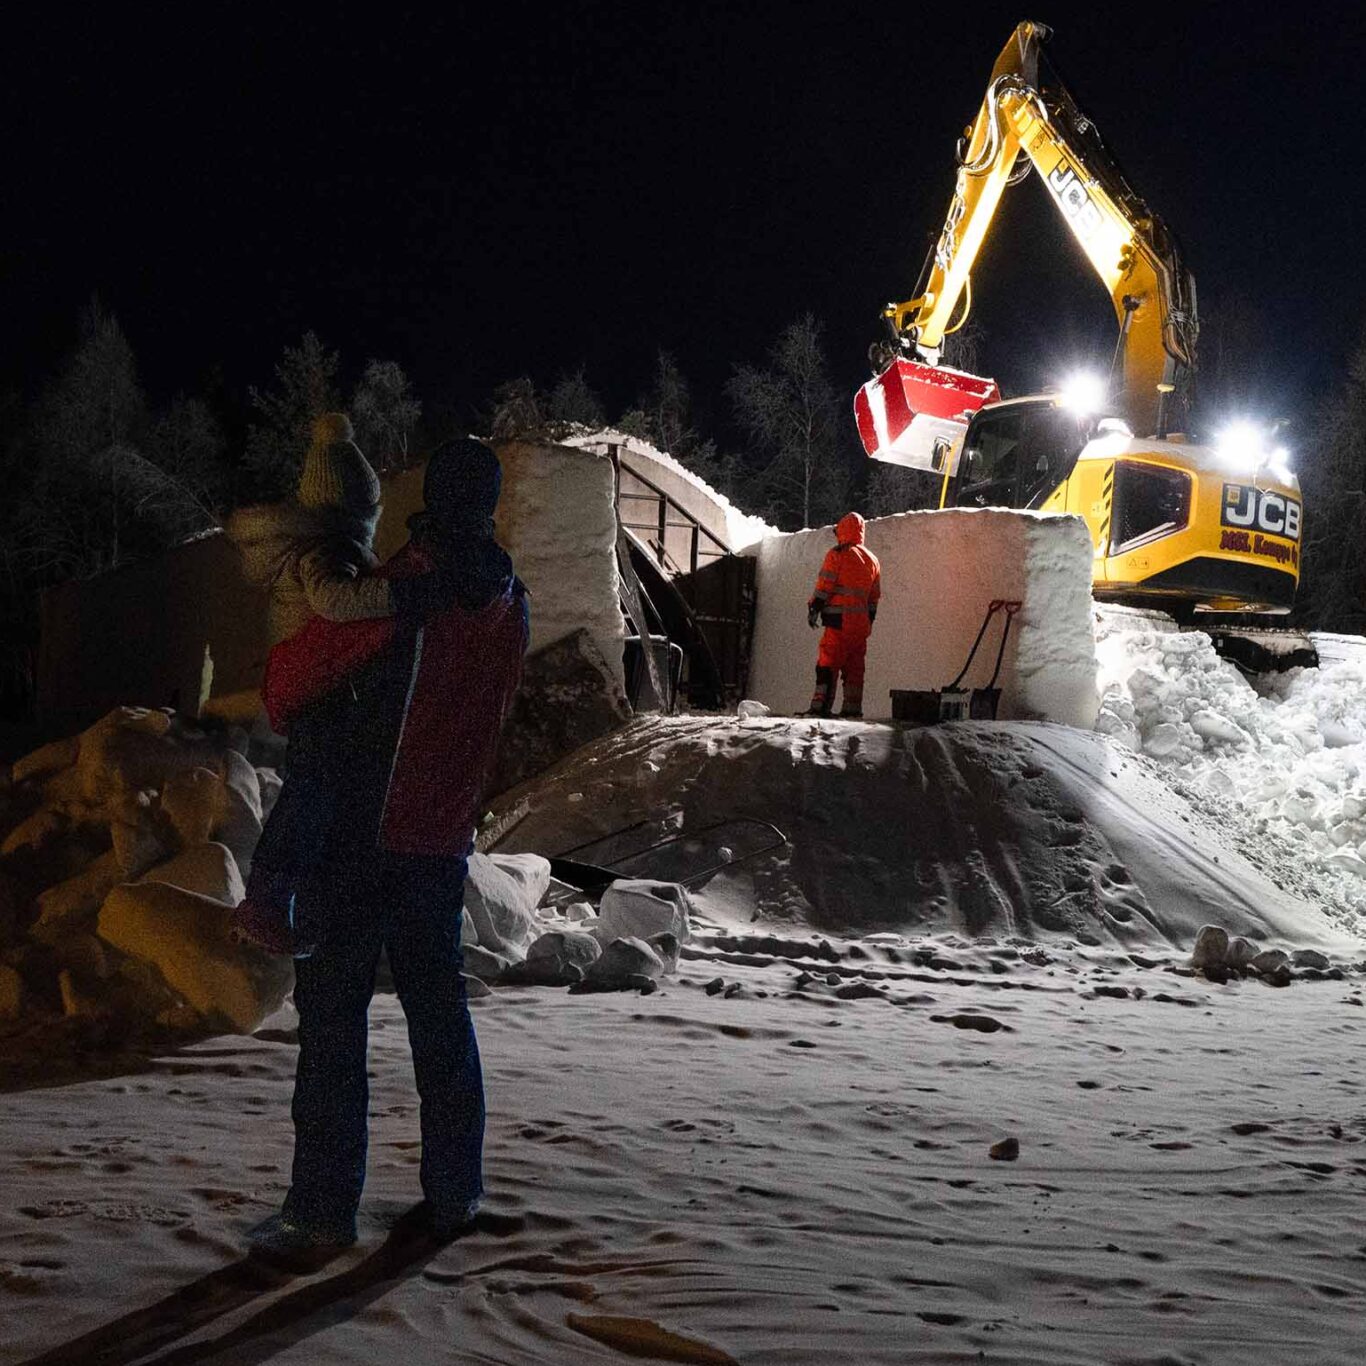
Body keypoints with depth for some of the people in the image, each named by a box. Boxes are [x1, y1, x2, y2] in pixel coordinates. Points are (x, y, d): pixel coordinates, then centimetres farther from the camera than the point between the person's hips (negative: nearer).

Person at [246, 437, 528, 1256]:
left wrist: (291, 714, 11)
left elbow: (290, 683, -10)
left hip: (358, 836, -6)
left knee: (332, 1013, -1)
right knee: (440, 1011, 15)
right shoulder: (508, 607, 5)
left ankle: (324, 1205, 1)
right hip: (444, 839, 6)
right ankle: (454, 1193, 20)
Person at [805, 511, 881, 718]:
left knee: (828, 663, -7)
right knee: (854, 666, 10)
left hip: (839, 619, -6)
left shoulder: (837, 555, -5)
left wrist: (813, 609, 0)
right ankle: (852, 707, 10)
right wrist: (870, 620, 24)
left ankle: (821, 705, -13)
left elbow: (824, 586, -8)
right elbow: (874, 596, 18)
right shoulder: (872, 559, 15)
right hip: (861, 622, 6)